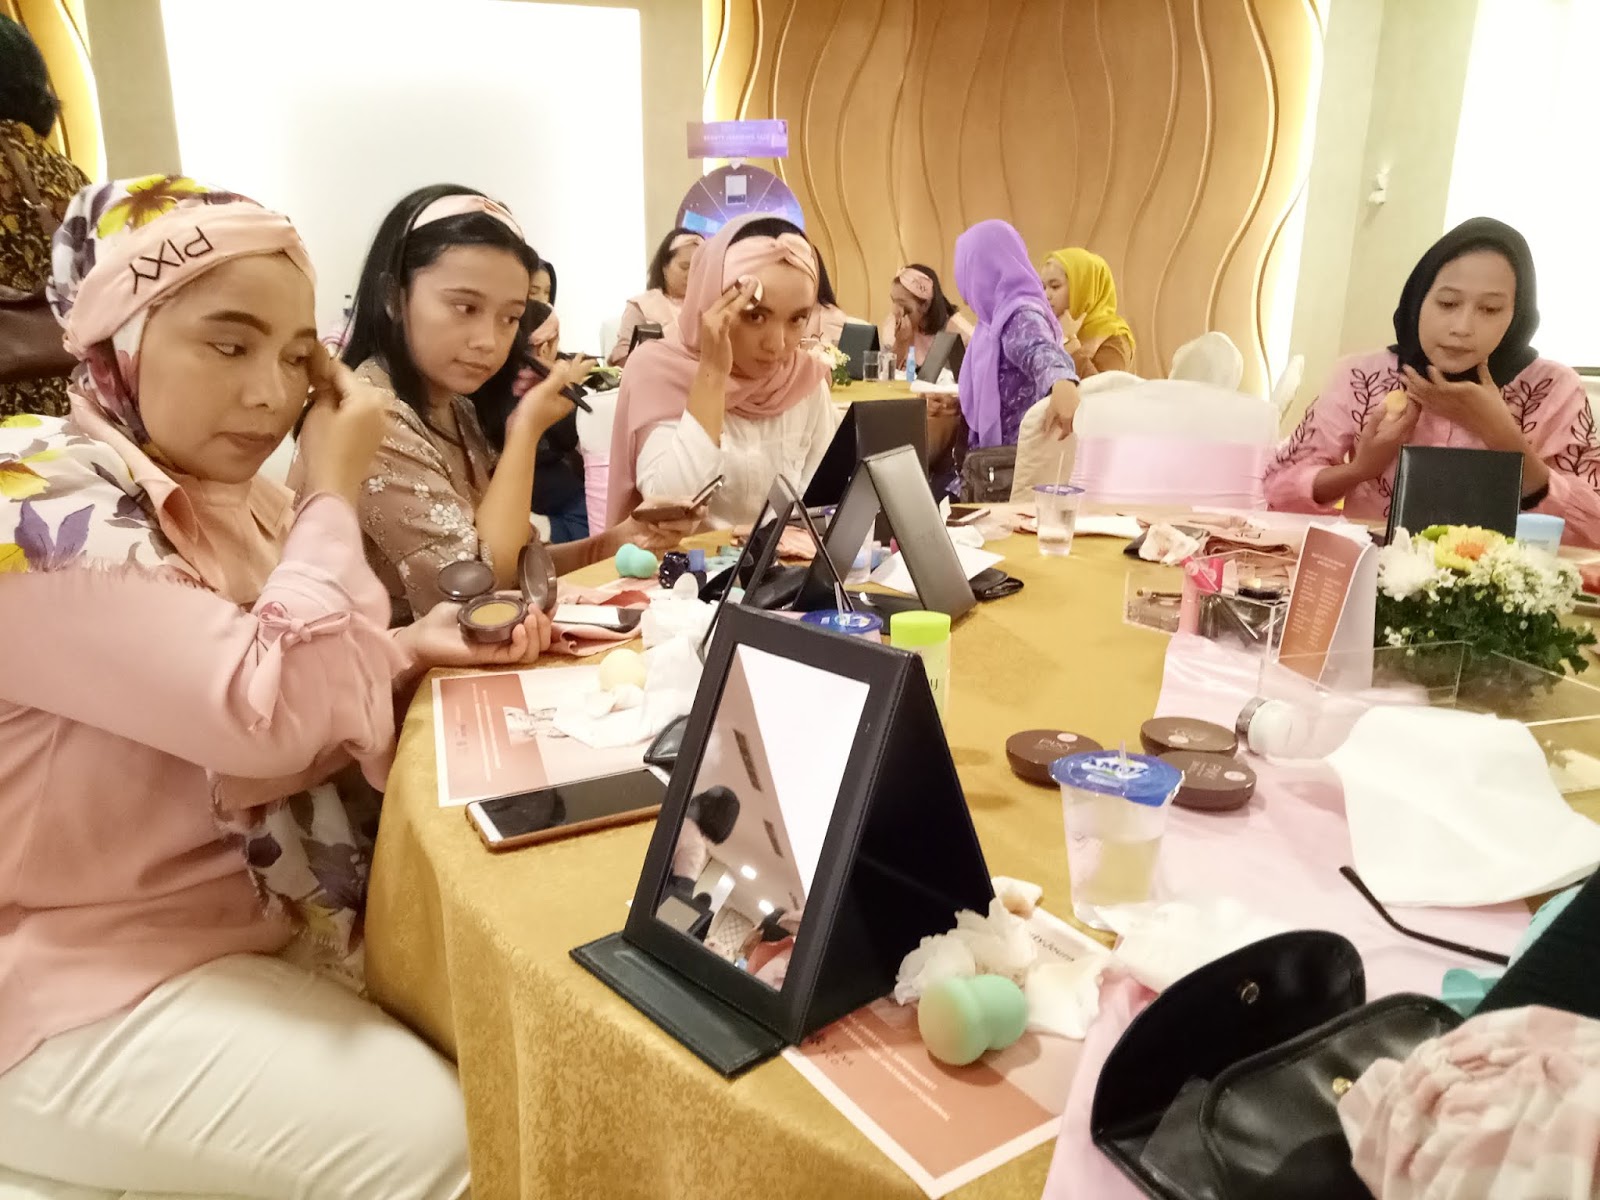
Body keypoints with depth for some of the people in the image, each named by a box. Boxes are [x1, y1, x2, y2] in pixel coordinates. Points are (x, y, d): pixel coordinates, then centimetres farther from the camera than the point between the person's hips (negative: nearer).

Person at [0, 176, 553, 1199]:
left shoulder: (223, 497, 4)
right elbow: (268, 713, -32)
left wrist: (421, 649, -7)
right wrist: (335, 493, -20)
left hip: (274, 911, 8)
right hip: (96, 975, -8)